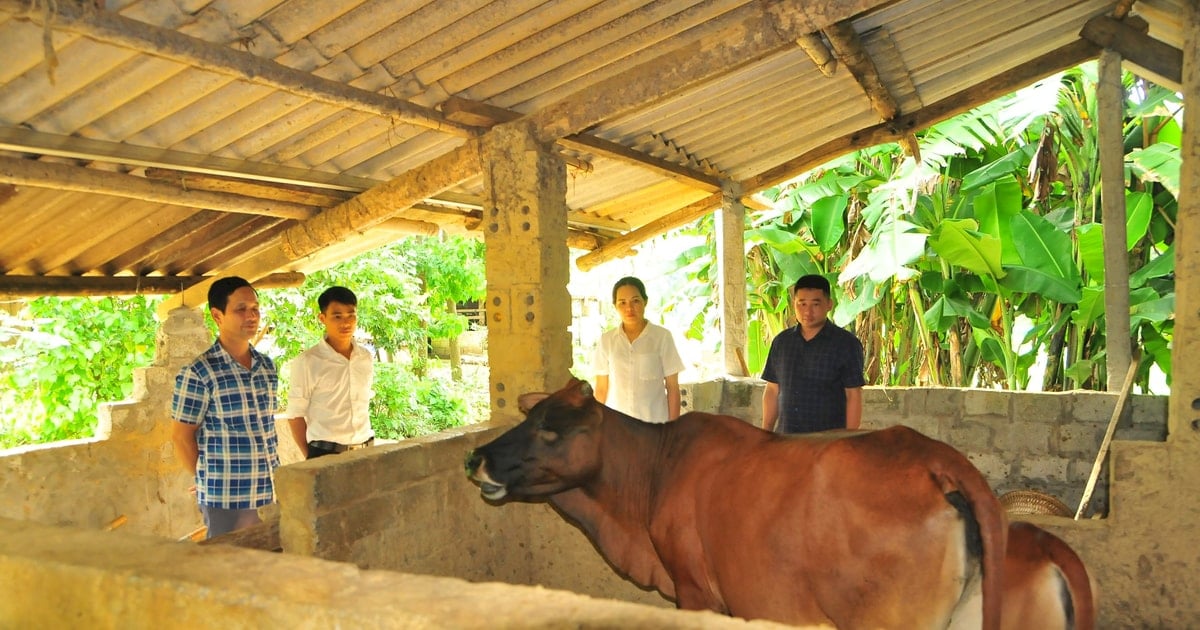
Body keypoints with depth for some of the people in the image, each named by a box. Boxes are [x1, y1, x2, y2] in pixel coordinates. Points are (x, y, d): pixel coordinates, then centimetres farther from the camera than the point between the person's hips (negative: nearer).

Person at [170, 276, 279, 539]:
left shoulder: (267, 366, 8)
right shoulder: (198, 373, -11)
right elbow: (181, 437, -6)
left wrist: (273, 477, 11)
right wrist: (208, 479, 1)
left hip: (272, 494, 6)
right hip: (227, 500, -6)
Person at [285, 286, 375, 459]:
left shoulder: (366, 357, 8)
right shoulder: (307, 362, -8)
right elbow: (295, 414, -4)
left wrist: (367, 447, 14)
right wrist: (311, 456, -2)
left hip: (365, 450, 4)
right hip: (326, 454, -4)